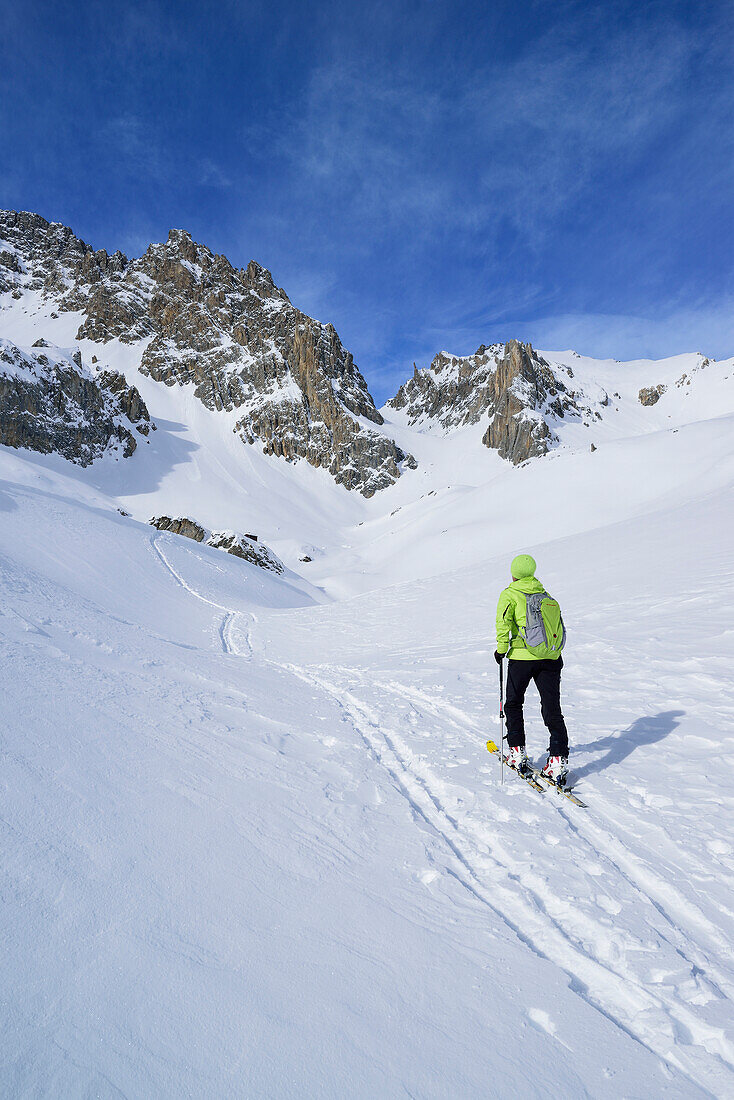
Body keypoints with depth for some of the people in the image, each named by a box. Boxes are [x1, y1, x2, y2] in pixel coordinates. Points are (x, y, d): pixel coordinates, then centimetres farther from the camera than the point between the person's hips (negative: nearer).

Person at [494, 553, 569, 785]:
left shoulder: (510, 595, 0)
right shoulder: (546, 595, 15)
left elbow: (503, 622, -14)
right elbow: (560, 627, 14)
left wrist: (501, 649, -5)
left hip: (522, 657, -4)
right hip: (551, 659, 4)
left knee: (513, 704, 15)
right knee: (552, 710, 6)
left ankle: (517, 753, 16)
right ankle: (558, 760, -2)